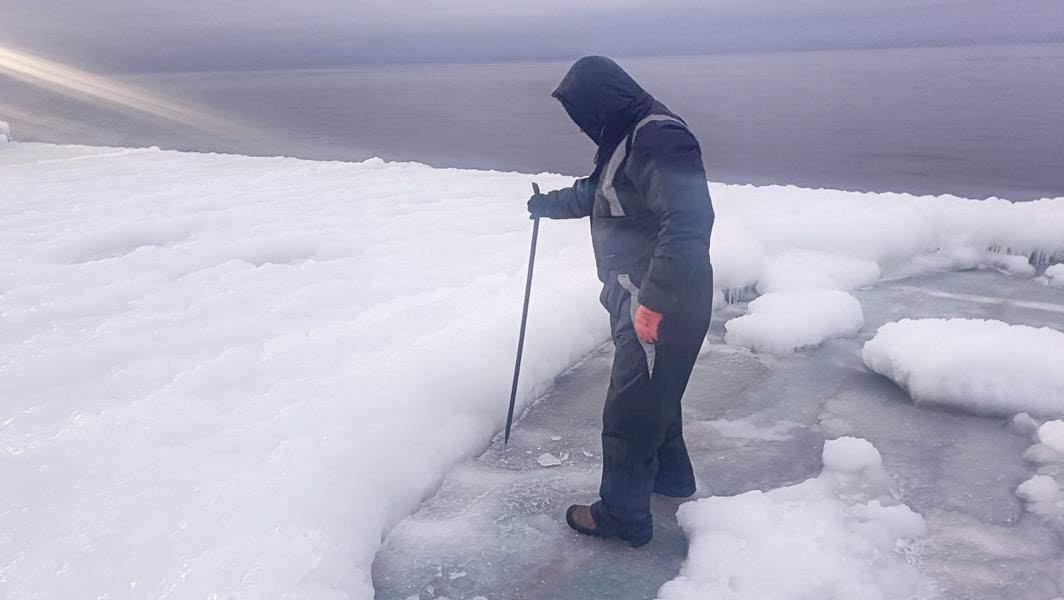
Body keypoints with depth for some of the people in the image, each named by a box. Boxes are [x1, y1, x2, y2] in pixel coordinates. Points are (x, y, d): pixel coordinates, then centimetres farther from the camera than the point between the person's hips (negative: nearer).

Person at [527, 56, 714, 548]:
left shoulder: (658, 138, -22)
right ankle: (670, 475, 44)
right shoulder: (627, 138, 12)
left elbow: (689, 221, -31)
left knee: (629, 410, 1)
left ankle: (622, 515, 16)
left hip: (663, 307, -10)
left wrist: (653, 301, -29)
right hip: (640, 299, 10)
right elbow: (595, 193, 30)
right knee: (653, 393, 24)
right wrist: (547, 204, 45)